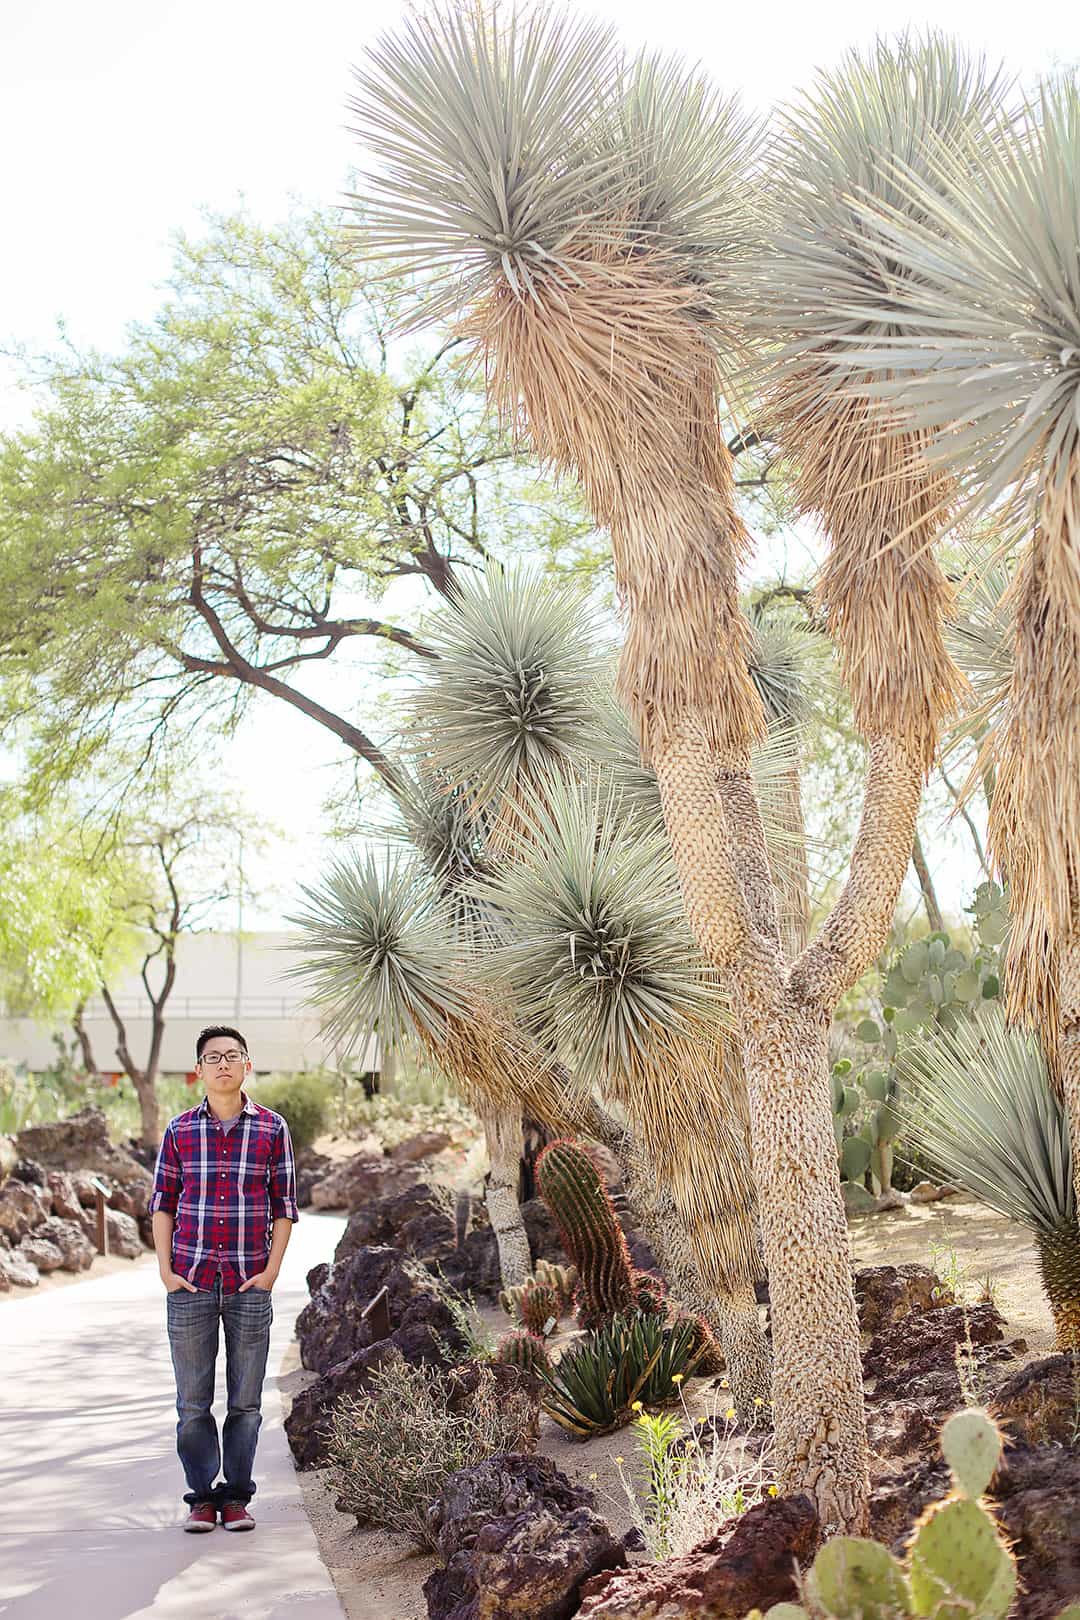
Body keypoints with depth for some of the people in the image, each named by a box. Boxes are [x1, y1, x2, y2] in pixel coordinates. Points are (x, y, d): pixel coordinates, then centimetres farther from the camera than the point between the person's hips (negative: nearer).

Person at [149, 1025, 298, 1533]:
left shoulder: (272, 1128, 2)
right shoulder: (179, 1130, 4)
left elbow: (284, 1206, 5)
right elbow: (162, 1203, 8)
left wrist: (271, 1271, -3)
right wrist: (166, 1269, 0)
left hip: (250, 1285, 0)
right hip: (190, 1284, 1)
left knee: (245, 1400, 6)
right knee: (192, 1400, 5)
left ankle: (236, 1496, 16)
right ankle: (202, 1496, 16)